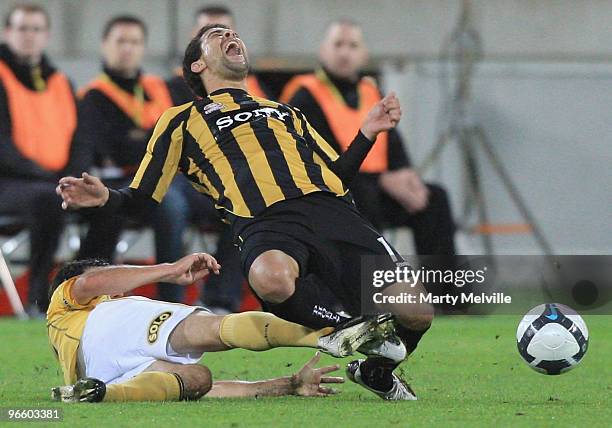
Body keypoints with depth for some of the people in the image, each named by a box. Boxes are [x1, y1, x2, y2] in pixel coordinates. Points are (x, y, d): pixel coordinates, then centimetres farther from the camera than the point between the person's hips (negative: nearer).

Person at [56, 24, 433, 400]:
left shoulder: (287, 113, 38)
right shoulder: (183, 121, 26)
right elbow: (141, 198, 19)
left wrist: (368, 133, 23)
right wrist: (105, 198, -2)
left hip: (333, 213, 4)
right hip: (266, 224, -4)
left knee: (416, 313, -15)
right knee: (271, 277, -44)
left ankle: (376, 372, 17)